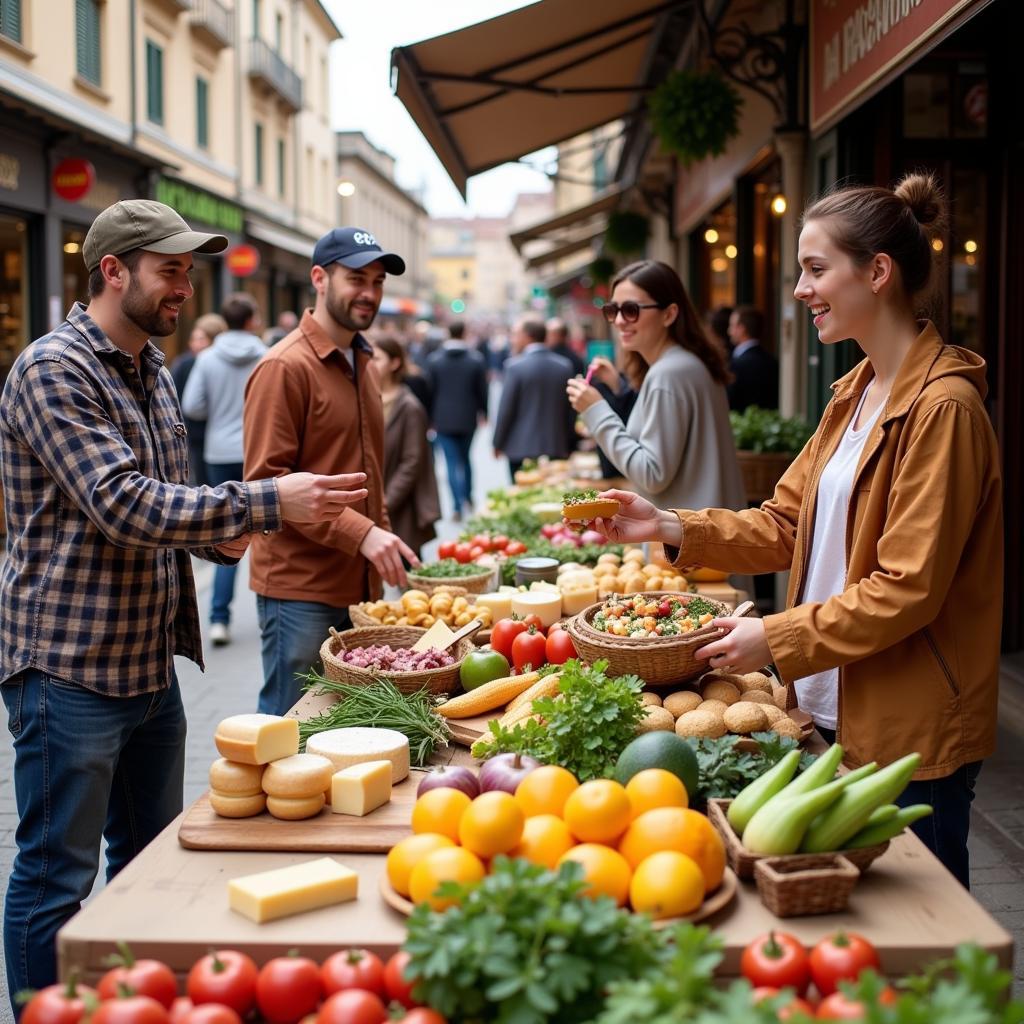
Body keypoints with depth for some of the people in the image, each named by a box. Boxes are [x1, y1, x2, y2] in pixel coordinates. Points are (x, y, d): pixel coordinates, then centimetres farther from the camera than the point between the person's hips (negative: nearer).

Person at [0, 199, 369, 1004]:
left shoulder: (153, 372, 12)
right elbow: (124, 506, -25)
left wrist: (217, 533, 2)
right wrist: (267, 503, -28)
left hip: (152, 660, 9)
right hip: (69, 666, -9)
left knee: (152, 858, 18)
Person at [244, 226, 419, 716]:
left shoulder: (360, 363, 15)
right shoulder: (284, 367, -12)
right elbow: (267, 481, -18)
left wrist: (382, 537, 14)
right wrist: (361, 533, -23)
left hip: (359, 582, 8)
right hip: (300, 588, -8)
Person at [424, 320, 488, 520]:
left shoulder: (434, 360, -5)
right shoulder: (476, 360, -5)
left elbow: (430, 391, -1)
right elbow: (482, 390, 0)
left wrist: (430, 418, 9)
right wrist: (483, 412, 17)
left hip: (444, 419, -1)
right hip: (467, 418, 1)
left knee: (452, 462, -1)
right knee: (465, 458, 21)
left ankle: (457, 506, -9)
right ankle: (468, 497, 23)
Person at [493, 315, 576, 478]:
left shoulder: (515, 366, -10)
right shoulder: (565, 366, 3)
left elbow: (505, 409, -7)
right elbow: (571, 411, 7)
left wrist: (498, 444, 5)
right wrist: (569, 446, 16)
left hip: (521, 449, -4)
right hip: (556, 449, 4)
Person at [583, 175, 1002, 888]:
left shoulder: (943, 407, -18)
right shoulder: (855, 395, 11)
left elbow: (908, 589, -21)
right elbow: (785, 524, 10)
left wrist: (779, 638, -18)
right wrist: (670, 528, -1)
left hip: (910, 734, -9)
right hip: (840, 715, 9)